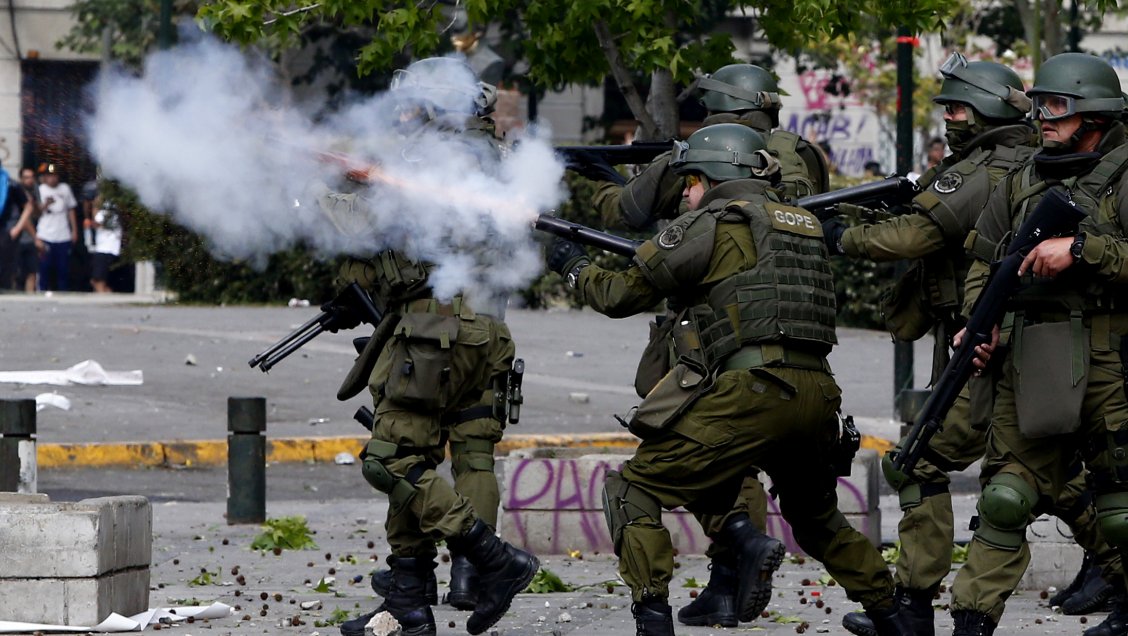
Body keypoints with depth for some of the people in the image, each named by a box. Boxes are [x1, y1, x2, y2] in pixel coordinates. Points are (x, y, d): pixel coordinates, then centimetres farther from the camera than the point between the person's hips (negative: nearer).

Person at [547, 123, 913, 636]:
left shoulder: (712, 224, 1)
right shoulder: (804, 224, 22)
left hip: (750, 392, -7)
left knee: (633, 490, 2)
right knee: (815, 512, 31)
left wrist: (574, 266, 24)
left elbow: (624, 294, 7)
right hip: (816, 396, 7)